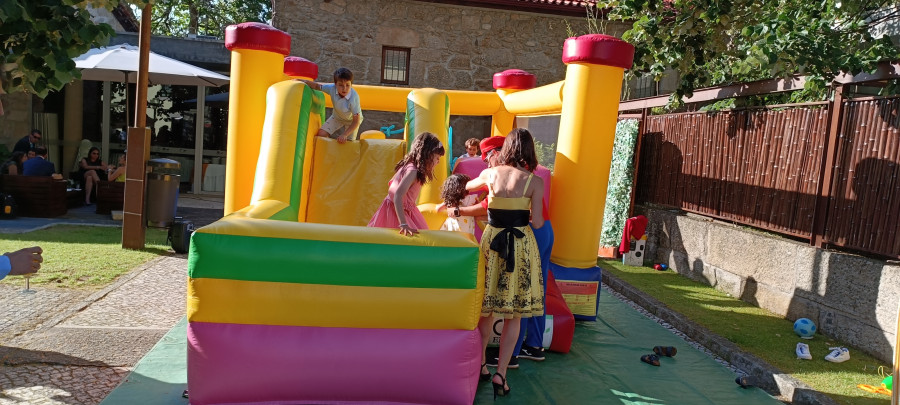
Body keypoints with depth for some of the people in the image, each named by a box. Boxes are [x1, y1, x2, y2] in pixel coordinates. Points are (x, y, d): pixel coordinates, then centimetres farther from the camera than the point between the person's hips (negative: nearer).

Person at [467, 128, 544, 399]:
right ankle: (500, 374, 3)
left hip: (492, 239, 3)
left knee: (486, 308, 15)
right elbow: (537, 222, -10)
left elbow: (468, 186, 23)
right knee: (514, 315, 5)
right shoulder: (534, 182, -7)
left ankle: (480, 364, 25)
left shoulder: (490, 174, 1)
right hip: (521, 244, -2)